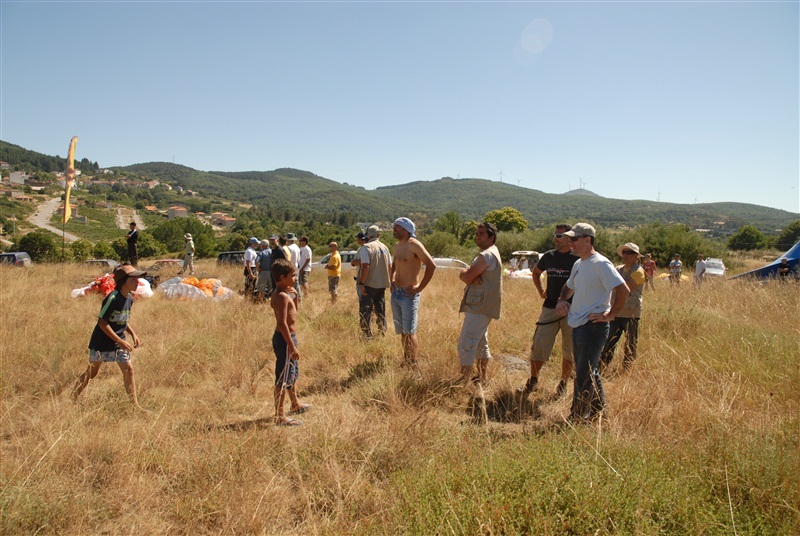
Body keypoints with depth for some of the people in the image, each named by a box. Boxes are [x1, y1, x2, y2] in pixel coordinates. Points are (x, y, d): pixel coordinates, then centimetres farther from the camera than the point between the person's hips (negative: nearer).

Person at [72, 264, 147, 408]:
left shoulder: (129, 299, 1)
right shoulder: (113, 298, -23)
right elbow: (102, 322, -23)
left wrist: (133, 334, 0)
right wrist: (120, 341, -25)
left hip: (119, 341, 7)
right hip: (102, 342, -6)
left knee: (128, 369, 1)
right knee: (92, 372, 8)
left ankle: (135, 405, 5)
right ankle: (72, 399, 30)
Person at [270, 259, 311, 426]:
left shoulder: (285, 293, 8)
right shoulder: (282, 296, -21)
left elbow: (293, 312, 22)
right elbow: (282, 323, -26)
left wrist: (295, 296, 6)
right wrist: (292, 346, -25)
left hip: (288, 337, 11)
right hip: (285, 339, -11)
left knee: (293, 373, 25)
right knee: (283, 378, -2)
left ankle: (295, 405, 42)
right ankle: (279, 415, 8)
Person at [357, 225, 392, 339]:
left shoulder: (366, 247, -12)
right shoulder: (385, 247, 8)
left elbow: (365, 266, -21)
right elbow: (390, 266, 11)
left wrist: (361, 283, -18)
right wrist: (389, 282, 20)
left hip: (369, 284, -6)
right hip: (382, 284, 6)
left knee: (365, 311, 0)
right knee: (381, 311, 18)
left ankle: (367, 335, -3)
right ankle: (382, 333, 25)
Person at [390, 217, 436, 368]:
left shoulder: (414, 245, -15)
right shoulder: (396, 247, 10)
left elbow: (431, 265, -22)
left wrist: (420, 287, -19)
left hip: (408, 295, -8)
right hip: (395, 293, 8)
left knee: (410, 332, -5)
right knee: (402, 332, 16)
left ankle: (414, 365, 4)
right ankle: (405, 360, 29)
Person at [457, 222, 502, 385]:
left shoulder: (486, 255, -15)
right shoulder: (490, 254, 19)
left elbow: (467, 276, -21)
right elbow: (463, 276, 9)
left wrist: (467, 273, 0)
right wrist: (472, 276, -13)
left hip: (479, 307, -11)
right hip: (481, 306, 11)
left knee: (466, 343, -12)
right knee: (481, 343, 18)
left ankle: (464, 381, -11)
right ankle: (482, 378, 28)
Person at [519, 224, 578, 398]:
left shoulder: (578, 259, -6)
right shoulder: (549, 256, 7)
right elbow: (536, 272, 25)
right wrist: (541, 291, 13)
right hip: (550, 307, 3)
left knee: (569, 351, 8)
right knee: (538, 345, 0)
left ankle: (563, 384, 24)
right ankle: (533, 381, 15)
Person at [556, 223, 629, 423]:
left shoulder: (600, 264, -15)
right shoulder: (578, 264, 13)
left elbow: (623, 289, -21)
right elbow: (569, 287, 28)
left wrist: (610, 315, -17)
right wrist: (562, 300, 9)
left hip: (593, 326, -9)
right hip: (577, 325, 9)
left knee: (584, 375, -3)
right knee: (588, 372, 19)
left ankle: (578, 416, 8)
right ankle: (599, 409, 33)